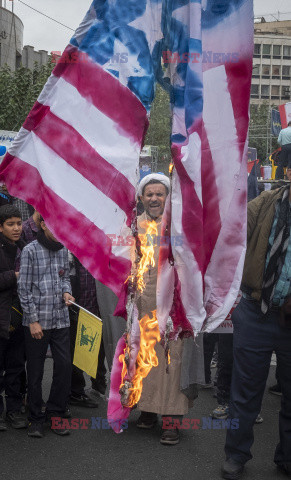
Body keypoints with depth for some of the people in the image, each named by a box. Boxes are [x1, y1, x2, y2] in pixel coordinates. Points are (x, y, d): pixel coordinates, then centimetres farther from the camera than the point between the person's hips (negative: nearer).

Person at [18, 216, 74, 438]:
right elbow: (24, 288, -7)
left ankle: (55, 413, 17)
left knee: (64, 365, 1)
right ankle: (36, 418, 19)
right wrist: (33, 320, -10)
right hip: (37, 321, -4)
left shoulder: (63, 249, 9)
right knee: (36, 371, 5)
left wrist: (66, 292, 0)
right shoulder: (31, 250, -6)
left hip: (61, 319, 4)